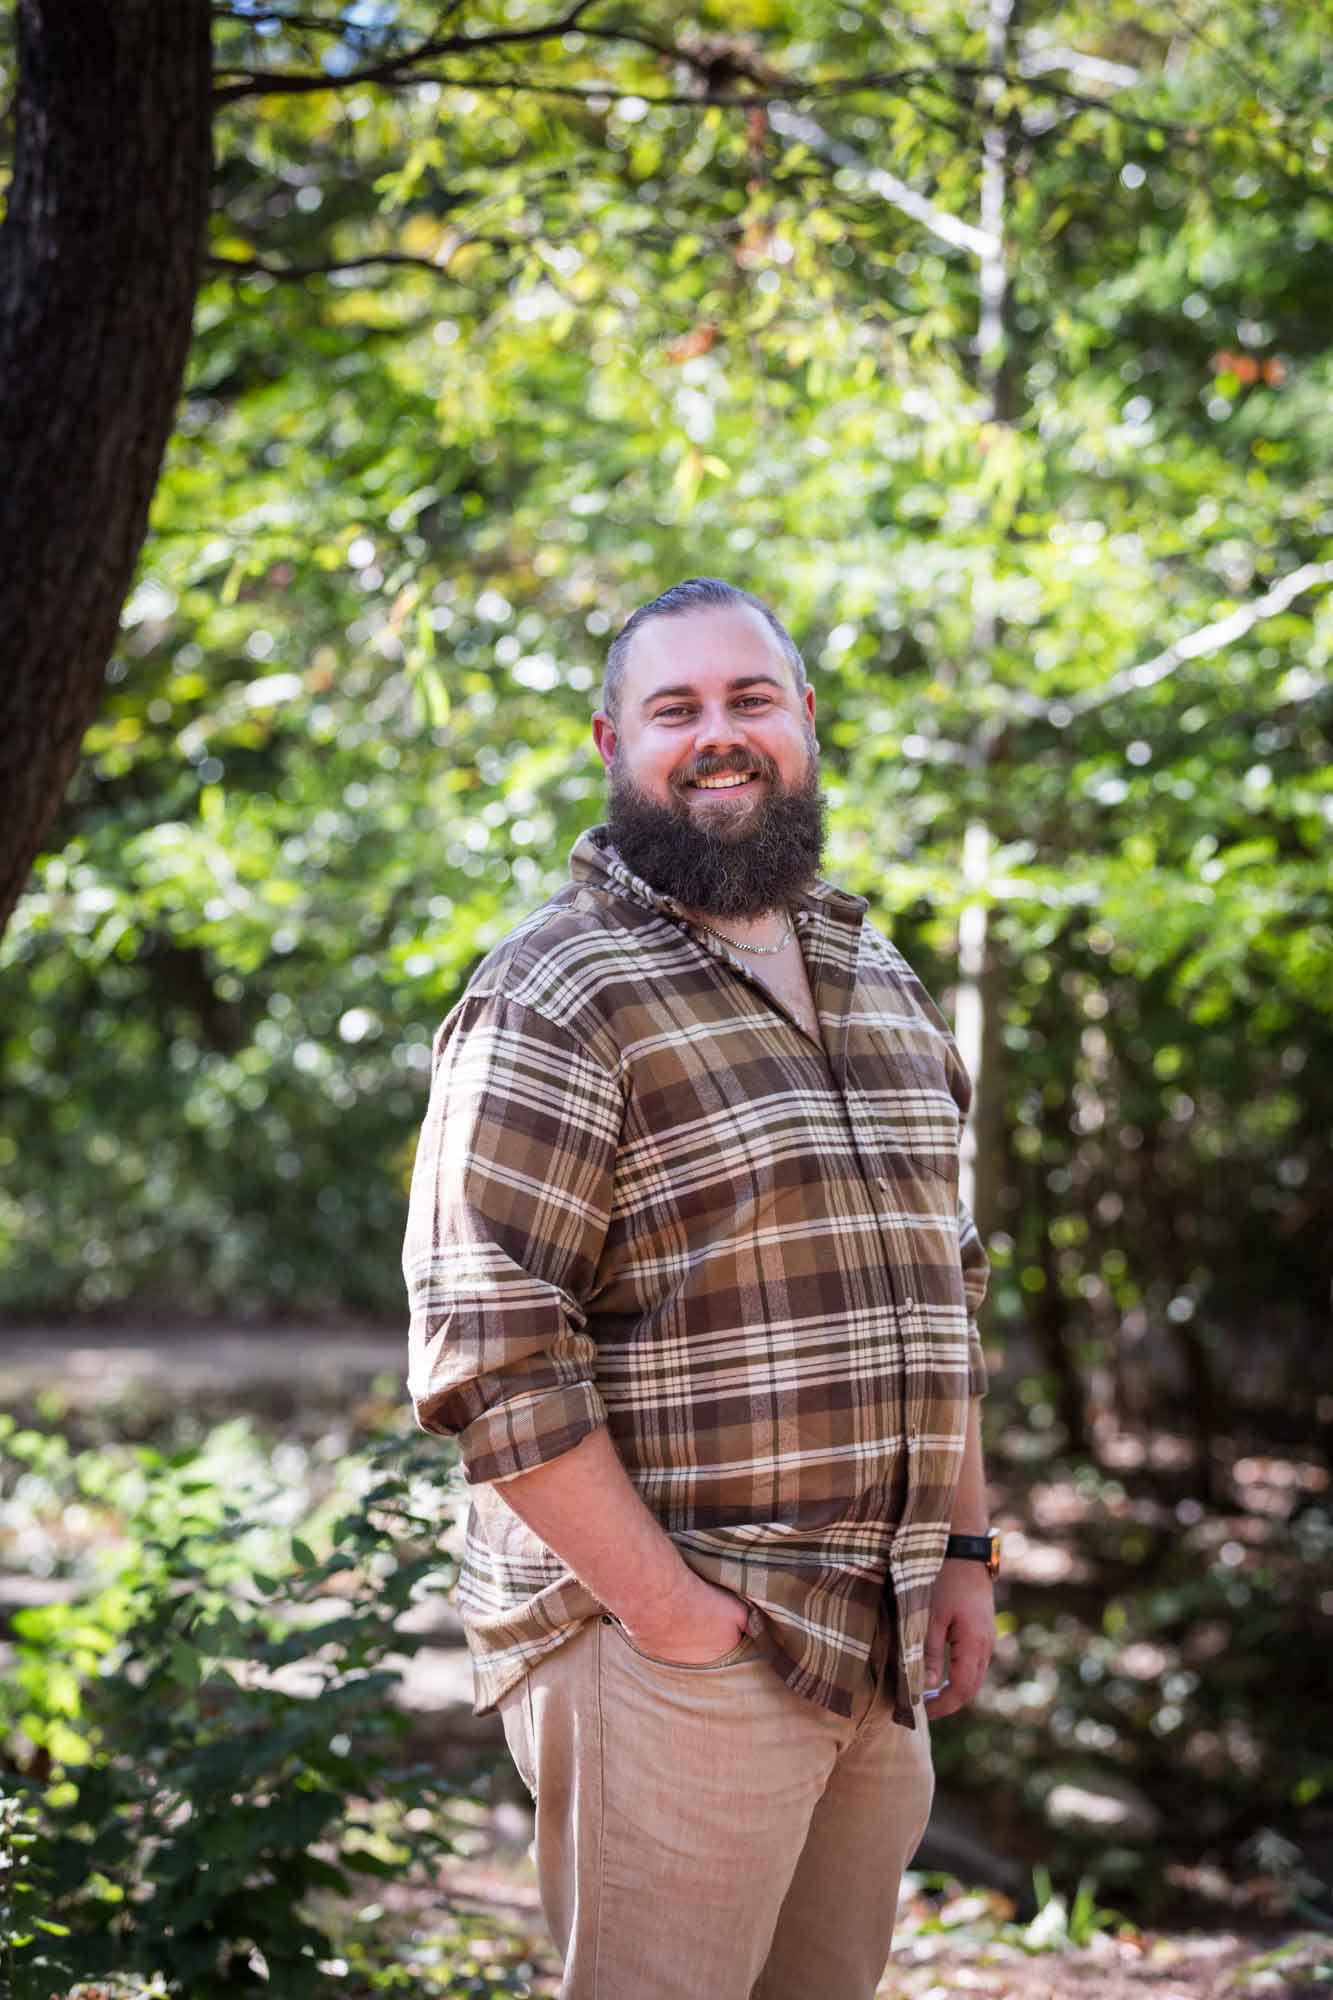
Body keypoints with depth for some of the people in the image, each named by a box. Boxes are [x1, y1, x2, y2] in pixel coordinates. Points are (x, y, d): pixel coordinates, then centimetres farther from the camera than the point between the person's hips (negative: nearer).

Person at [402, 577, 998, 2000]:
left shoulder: (880, 978, 15)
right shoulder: (556, 1000, -11)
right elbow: (488, 1352, -18)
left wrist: (963, 1551, 15)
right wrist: (670, 1616, -17)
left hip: (882, 1645, 7)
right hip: (666, 1653, -7)